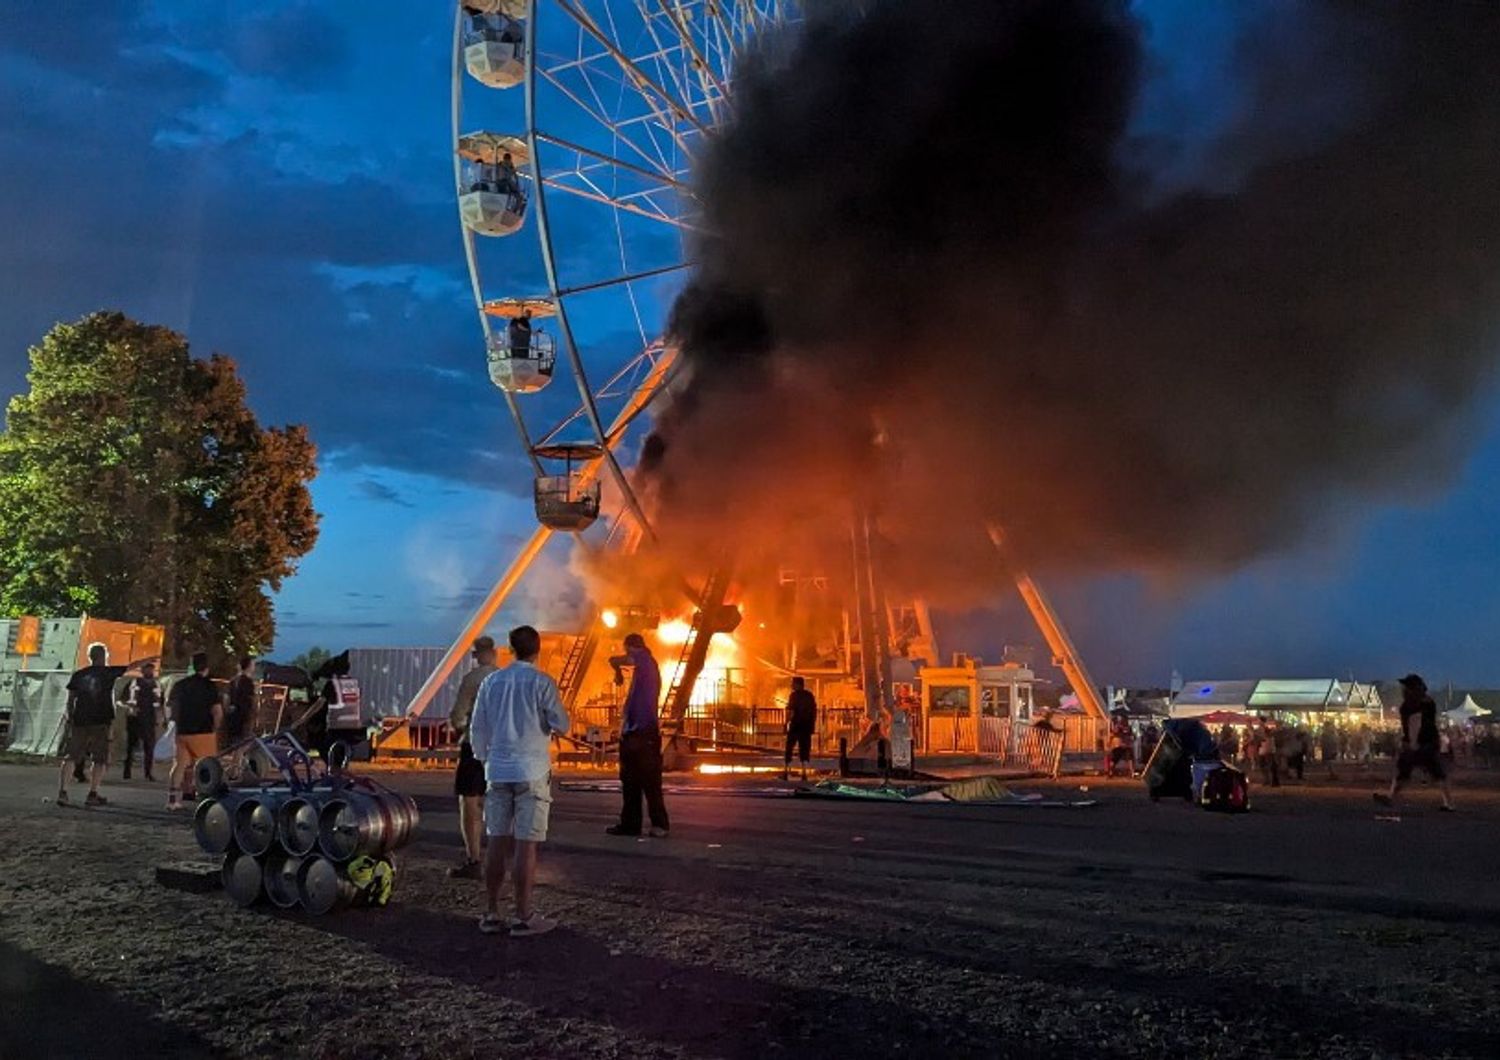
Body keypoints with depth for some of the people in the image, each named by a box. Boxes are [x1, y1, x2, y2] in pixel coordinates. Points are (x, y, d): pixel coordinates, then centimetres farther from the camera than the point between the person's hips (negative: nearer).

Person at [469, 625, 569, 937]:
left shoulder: (491, 681, 5)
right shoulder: (542, 682, -7)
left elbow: (477, 728, 9)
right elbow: (561, 725, -5)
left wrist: (483, 758, 22)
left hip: (498, 771, 4)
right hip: (532, 772, -4)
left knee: (497, 842, 9)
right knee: (526, 844, -1)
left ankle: (491, 914, 14)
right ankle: (524, 917, 2)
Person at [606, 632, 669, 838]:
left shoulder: (644, 658, -6)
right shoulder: (648, 667, 21)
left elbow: (614, 660, -10)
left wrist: (618, 672, 9)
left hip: (644, 732, -10)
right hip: (633, 731, 10)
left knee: (649, 781, -6)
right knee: (630, 781, 12)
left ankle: (660, 824, -1)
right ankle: (630, 823, 18)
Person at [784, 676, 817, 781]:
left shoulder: (794, 695, -8)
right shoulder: (810, 695, 8)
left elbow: (790, 711, -15)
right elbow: (814, 711, 10)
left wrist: (786, 723, -11)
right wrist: (813, 725, 15)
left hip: (796, 725, -4)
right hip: (807, 725, 4)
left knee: (789, 748, 5)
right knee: (805, 749, 6)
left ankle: (786, 772, 5)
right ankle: (804, 773, 0)